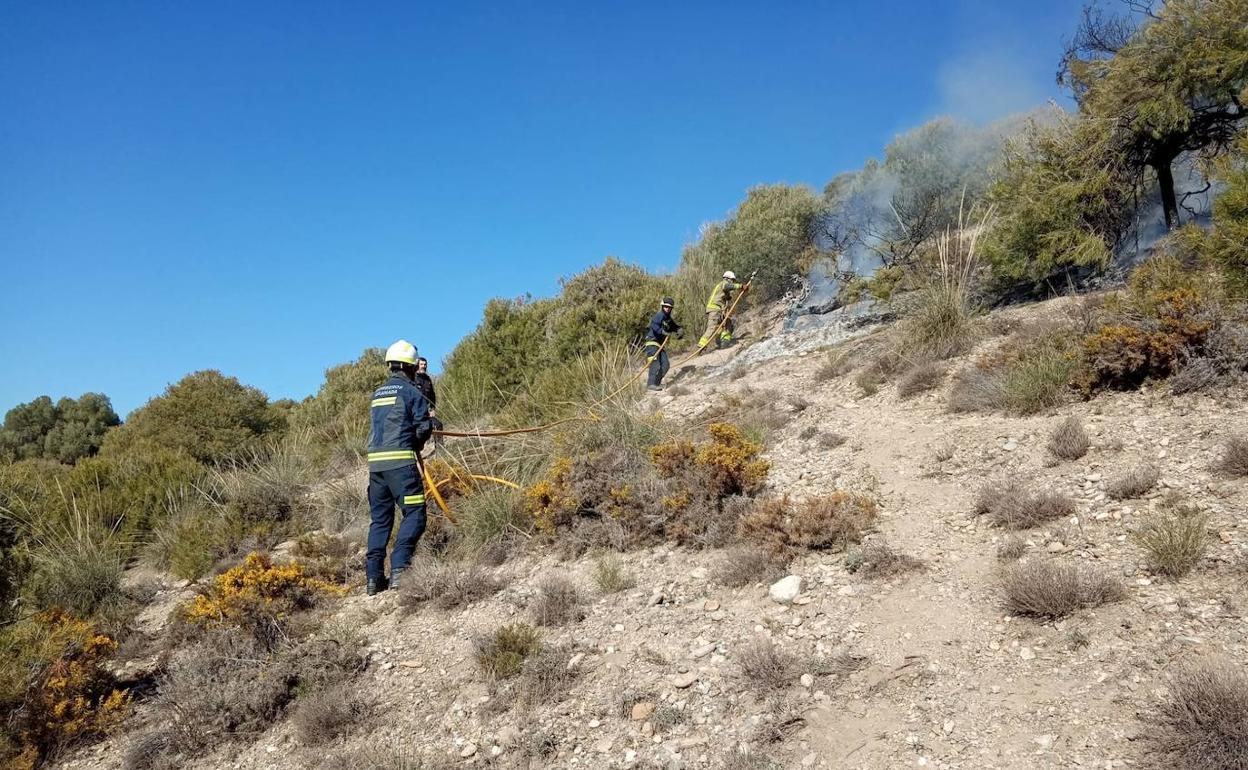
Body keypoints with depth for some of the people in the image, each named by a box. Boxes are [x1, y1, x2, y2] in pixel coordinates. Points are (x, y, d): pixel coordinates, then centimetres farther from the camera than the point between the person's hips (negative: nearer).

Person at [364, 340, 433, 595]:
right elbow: (423, 428, -7)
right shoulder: (411, 391, -3)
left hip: (375, 461, 7)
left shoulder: (377, 393, 18)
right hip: (400, 460, -7)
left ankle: (374, 577, 11)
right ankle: (398, 568, -16)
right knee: (414, 514, -4)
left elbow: (380, 426, 18)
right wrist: (417, 444, 13)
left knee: (380, 518, 12)